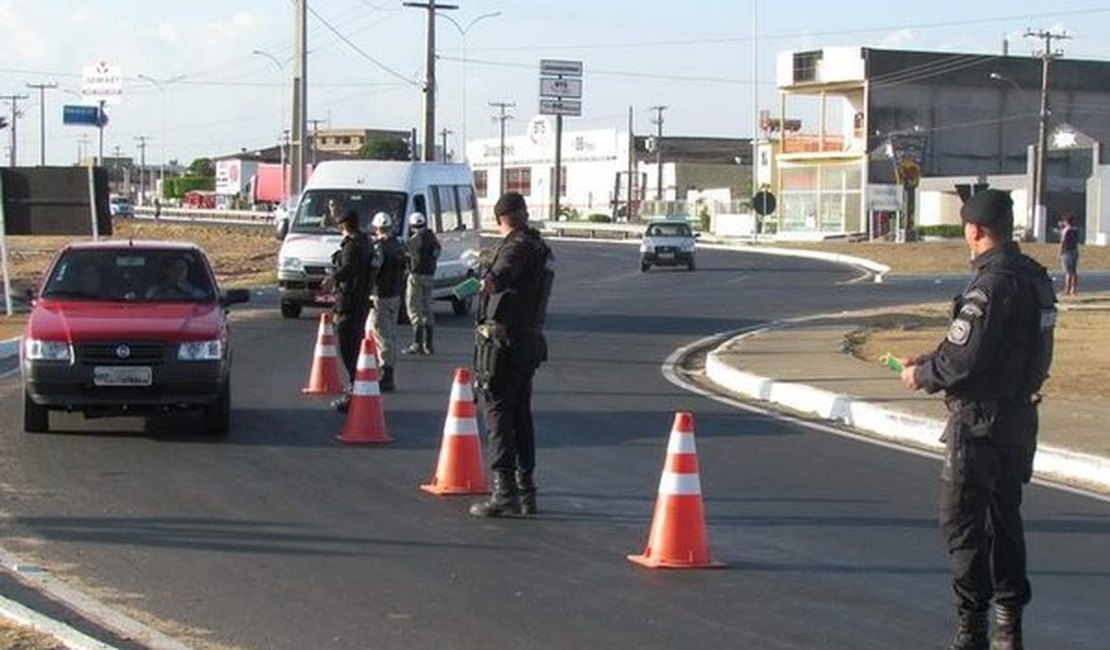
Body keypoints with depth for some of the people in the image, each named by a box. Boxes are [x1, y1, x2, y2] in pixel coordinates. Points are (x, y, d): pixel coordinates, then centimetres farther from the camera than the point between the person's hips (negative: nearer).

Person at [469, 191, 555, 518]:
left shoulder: (517, 247, -12)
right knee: (521, 415, 14)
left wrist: (492, 280, -51)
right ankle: (526, 491, 17)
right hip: (531, 339, 9)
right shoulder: (541, 248, 19)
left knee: (498, 412, -9)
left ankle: (504, 491, -15)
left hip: (504, 340, -9)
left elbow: (506, 270, -36)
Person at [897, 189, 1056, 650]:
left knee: (963, 522, 0)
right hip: (1021, 415, 9)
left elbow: (963, 361, -24)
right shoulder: (1036, 278, 7)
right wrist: (932, 361, 16)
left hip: (980, 421, -9)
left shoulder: (990, 286, -21)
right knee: (1005, 517, 17)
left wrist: (922, 375, -4)